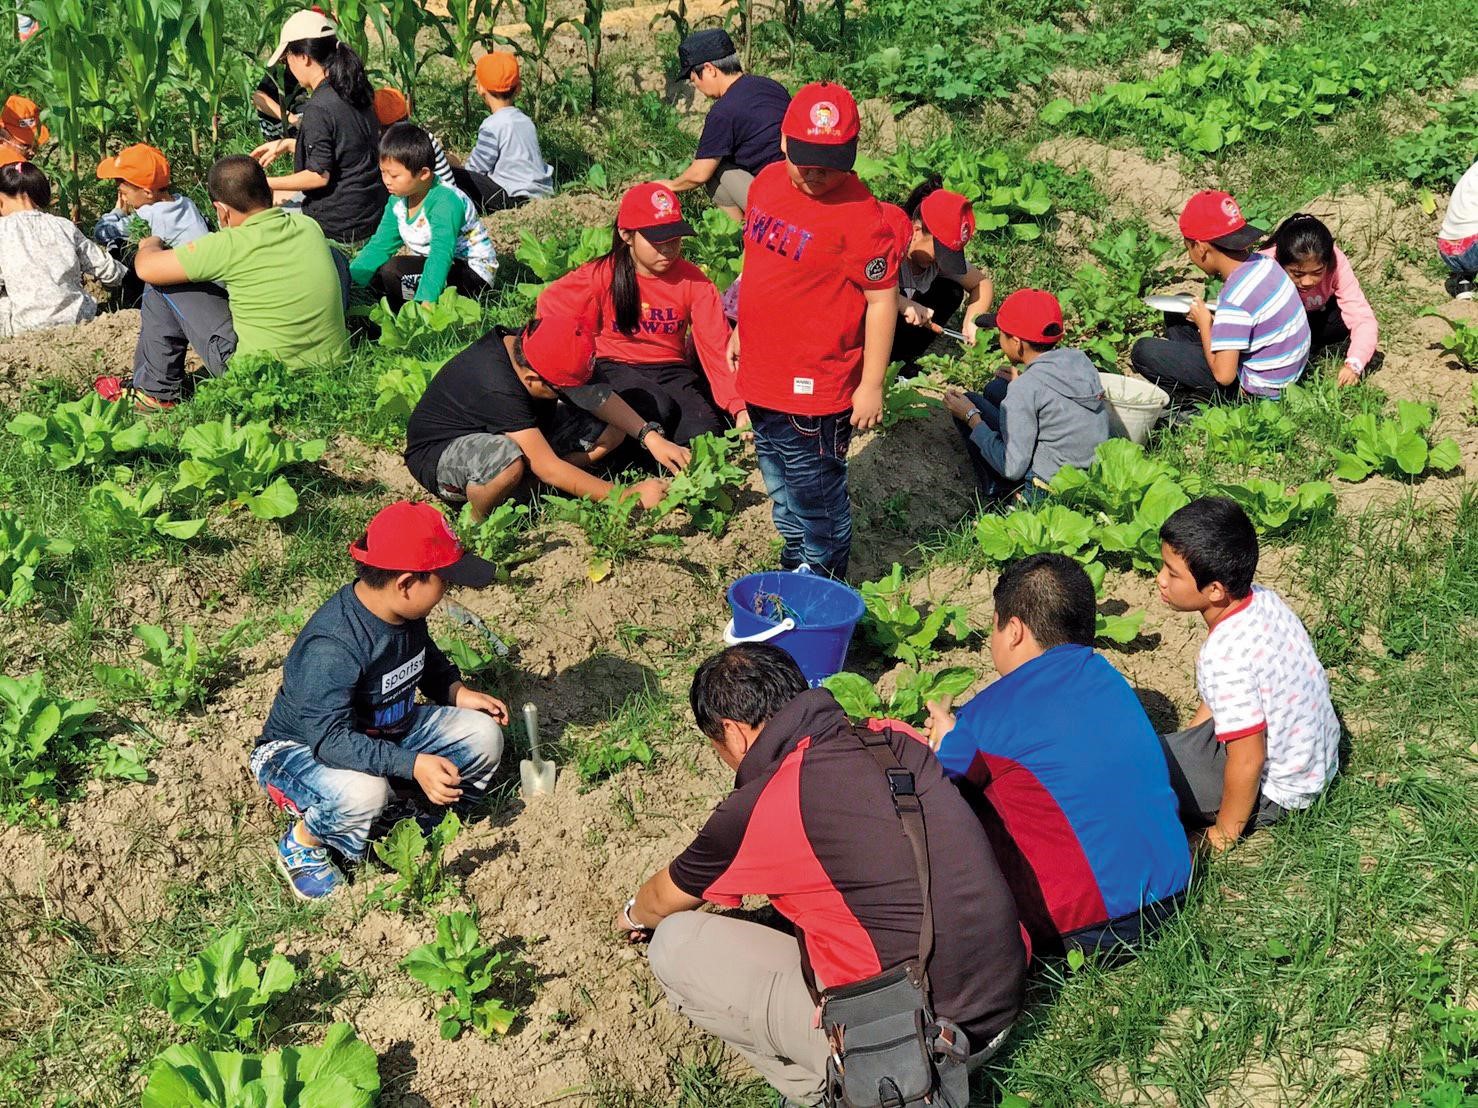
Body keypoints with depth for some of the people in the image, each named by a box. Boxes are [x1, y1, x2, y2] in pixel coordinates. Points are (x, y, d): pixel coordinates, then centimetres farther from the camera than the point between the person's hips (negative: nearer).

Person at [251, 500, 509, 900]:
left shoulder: (406, 614, -9)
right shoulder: (330, 647, -36)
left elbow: (427, 659, 15)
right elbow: (330, 739, -40)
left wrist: (457, 692, -4)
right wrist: (413, 764, -46)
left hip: (383, 733, 8)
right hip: (299, 748, -8)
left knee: (483, 735, -9)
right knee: (364, 792, -41)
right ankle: (302, 845, -9)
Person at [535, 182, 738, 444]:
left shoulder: (692, 281, -5)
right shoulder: (602, 275, -9)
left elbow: (718, 346, -12)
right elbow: (549, 310, 3)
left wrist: (740, 406, -25)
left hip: (670, 370, 2)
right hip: (615, 368, -2)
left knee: (706, 437, -24)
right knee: (658, 408, -34)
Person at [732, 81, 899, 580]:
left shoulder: (860, 215, -20)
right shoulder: (767, 182, 3)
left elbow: (882, 300, -17)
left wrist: (871, 385, -16)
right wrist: (742, 330, 22)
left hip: (814, 386, -8)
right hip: (761, 374, 8)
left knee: (815, 489, 6)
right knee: (777, 477, 24)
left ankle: (822, 575, 26)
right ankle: (793, 557, 43)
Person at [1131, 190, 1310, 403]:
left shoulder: (1235, 297, -30)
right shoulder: (1263, 263, -4)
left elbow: (1223, 376, -28)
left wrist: (1204, 325, -13)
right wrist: (1208, 318, -1)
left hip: (1257, 391, -9)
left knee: (1144, 352, -12)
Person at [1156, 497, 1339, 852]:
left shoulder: (1225, 656, -35)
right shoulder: (1262, 598, -8)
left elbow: (1248, 762, -28)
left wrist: (1224, 835, -13)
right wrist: (1182, 743, 19)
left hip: (1277, 790, -9)